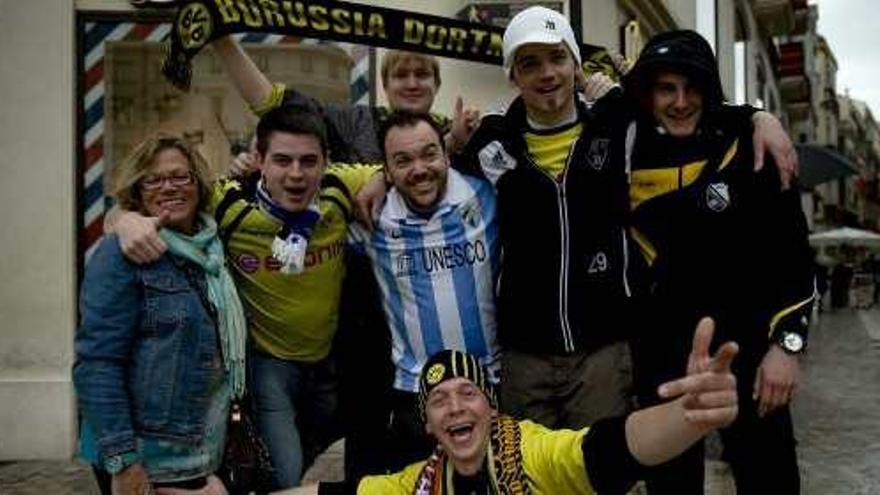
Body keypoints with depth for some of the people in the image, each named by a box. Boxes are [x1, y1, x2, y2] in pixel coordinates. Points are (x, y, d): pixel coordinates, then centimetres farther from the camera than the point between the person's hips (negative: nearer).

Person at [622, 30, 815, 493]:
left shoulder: (746, 149, -5)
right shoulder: (628, 158, -2)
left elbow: (790, 251, -4)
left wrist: (787, 342, -9)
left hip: (747, 345, -1)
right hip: (661, 353, 2)